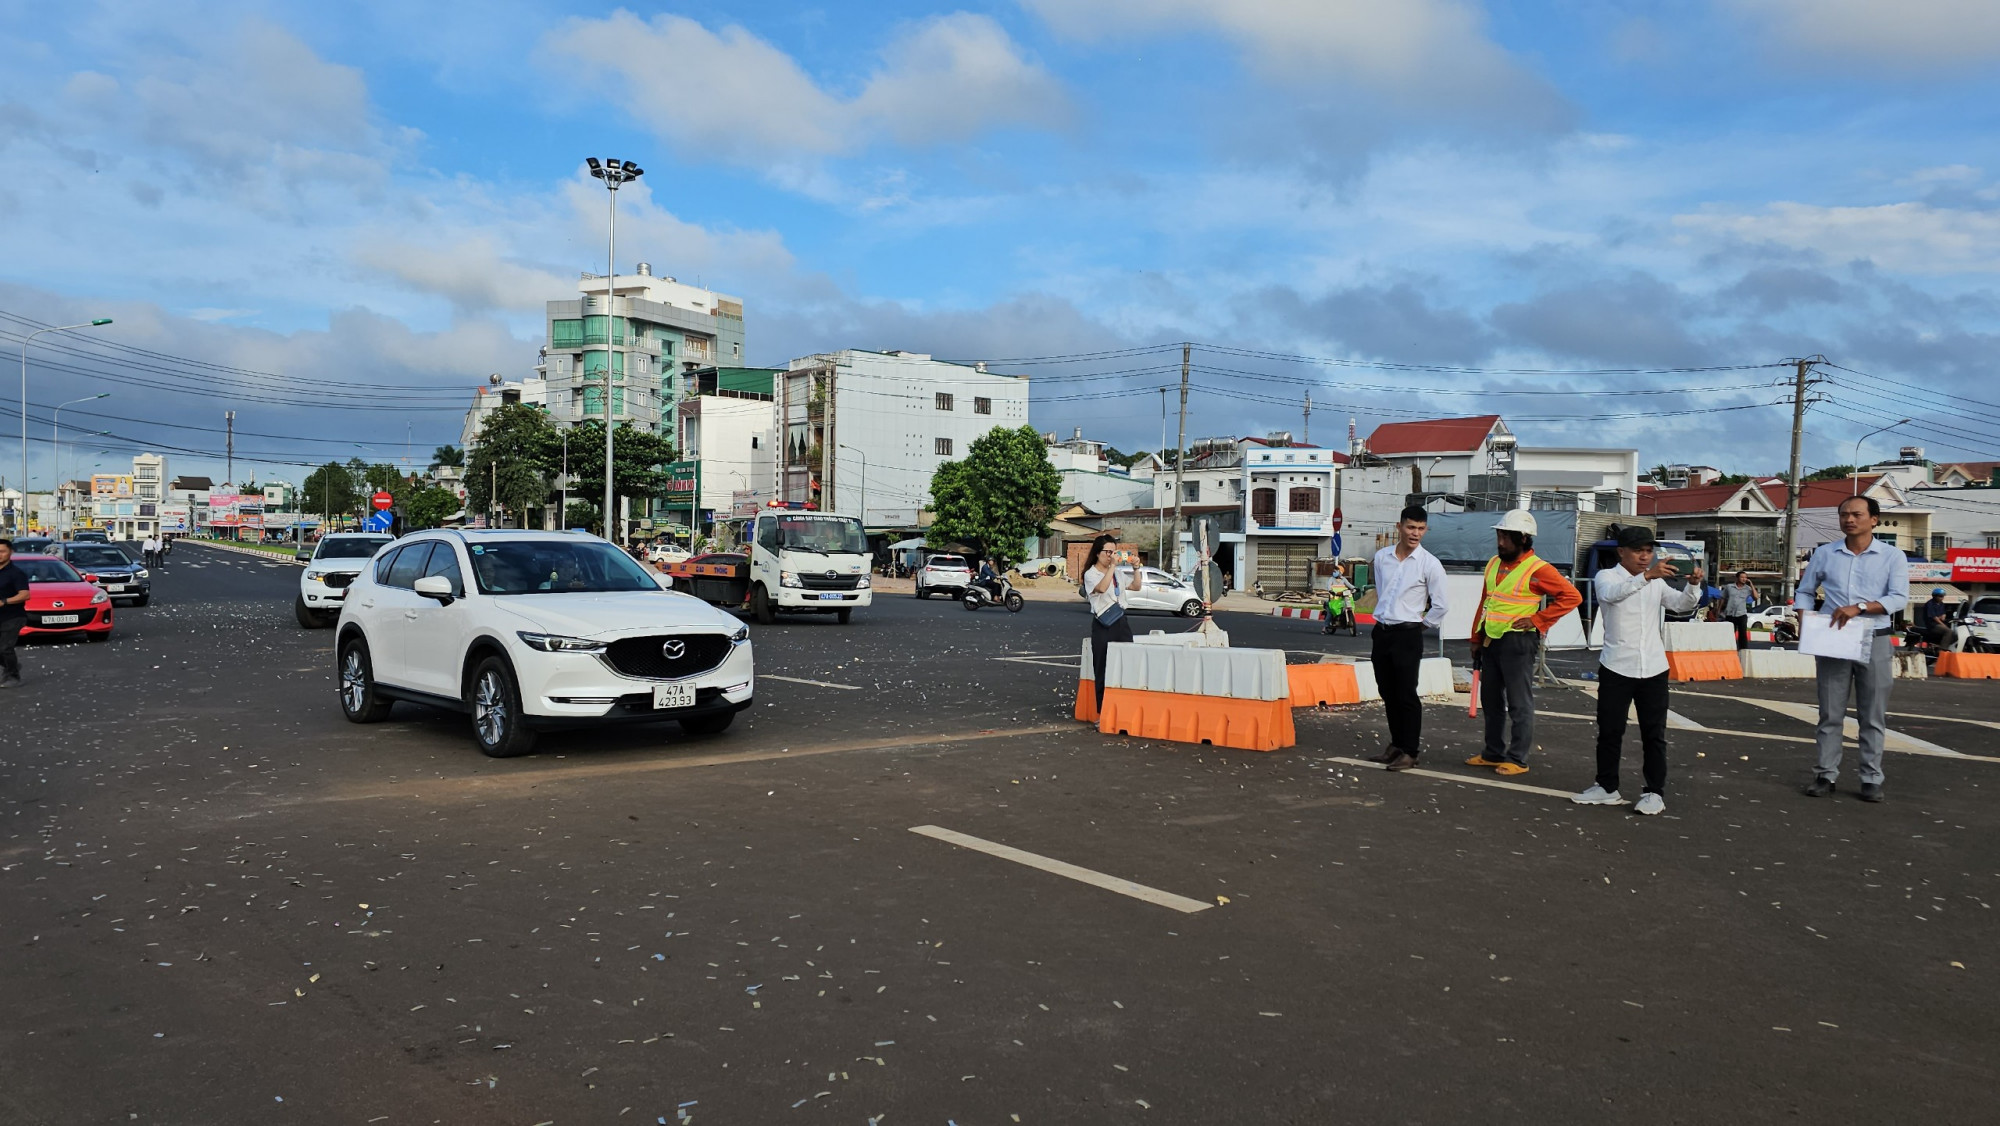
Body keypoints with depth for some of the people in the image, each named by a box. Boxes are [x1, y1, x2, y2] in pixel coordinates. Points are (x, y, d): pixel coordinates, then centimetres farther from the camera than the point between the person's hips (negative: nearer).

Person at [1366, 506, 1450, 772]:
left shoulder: (1429, 564, -7)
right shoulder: (1381, 557, 6)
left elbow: (1440, 605, -2)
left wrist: (1422, 623, 1)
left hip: (1408, 635, -5)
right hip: (1381, 632, 5)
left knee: (1406, 695, -4)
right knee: (1388, 694, 12)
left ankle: (1410, 751, 4)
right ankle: (1396, 745, 24)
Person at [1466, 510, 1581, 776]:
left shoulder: (1539, 569, -11)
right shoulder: (1493, 564, 12)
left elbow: (1572, 596, -13)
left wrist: (1537, 620, -16)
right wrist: (1476, 639, 17)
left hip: (1518, 642, -8)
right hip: (1491, 641, 8)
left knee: (1519, 704, 0)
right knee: (1491, 699, 14)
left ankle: (1517, 759, 7)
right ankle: (1493, 753, 25)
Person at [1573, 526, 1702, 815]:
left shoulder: (1657, 582, 12)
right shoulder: (1606, 576, -2)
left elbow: (1681, 603, -4)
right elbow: (1612, 593, -26)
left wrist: (1693, 585, -26)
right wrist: (1646, 576, -41)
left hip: (1653, 669, 3)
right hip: (1616, 668, -3)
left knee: (1654, 733, 4)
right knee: (1609, 730, 6)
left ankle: (1655, 792, 11)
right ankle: (1607, 787, 18)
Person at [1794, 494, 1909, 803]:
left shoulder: (1893, 556, 0)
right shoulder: (1824, 554, 5)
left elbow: (1899, 598, -10)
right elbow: (1804, 591, 12)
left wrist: (1859, 608, -23)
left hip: (1874, 641, -1)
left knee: (1873, 716, 4)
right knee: (1830, 712, 4)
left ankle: (1871, 778, 11)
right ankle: (1826, 775, 9)